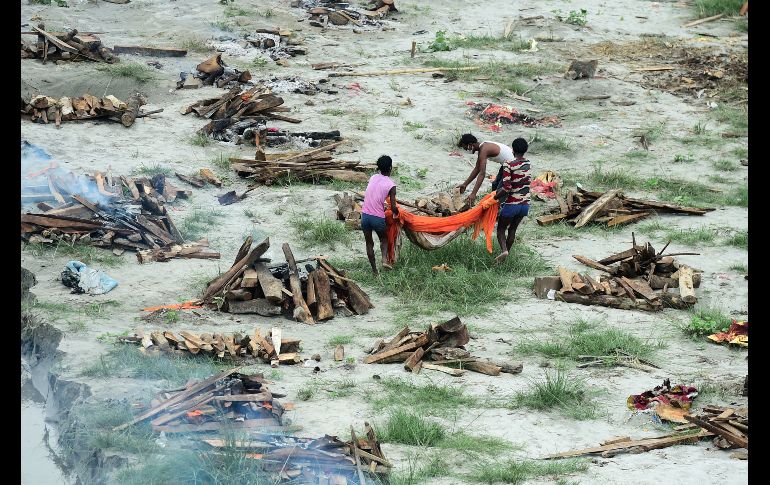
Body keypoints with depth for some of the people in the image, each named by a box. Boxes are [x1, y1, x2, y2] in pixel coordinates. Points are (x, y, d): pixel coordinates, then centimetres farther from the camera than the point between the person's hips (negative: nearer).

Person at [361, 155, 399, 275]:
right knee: (383, 239, 23)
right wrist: (396, 212, 15)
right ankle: (384, 259, -2)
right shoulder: (391, 185, -8)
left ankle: (374, 270, 18)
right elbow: (393, 207, -9)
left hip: (365, 215, 3)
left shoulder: (373, 178, 5)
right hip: (378, 218, -3)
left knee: (369, 243, 16)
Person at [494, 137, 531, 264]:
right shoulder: (527, 164, 3)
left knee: (501, 229, 10)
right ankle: (505, 253, 22)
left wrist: (495, 198, -7)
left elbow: (506, 188, -22)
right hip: (525, 204, 5)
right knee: (512, 229, 19)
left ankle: (504, 250, -14)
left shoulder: (508, 166, -17)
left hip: (511, 204, -5)